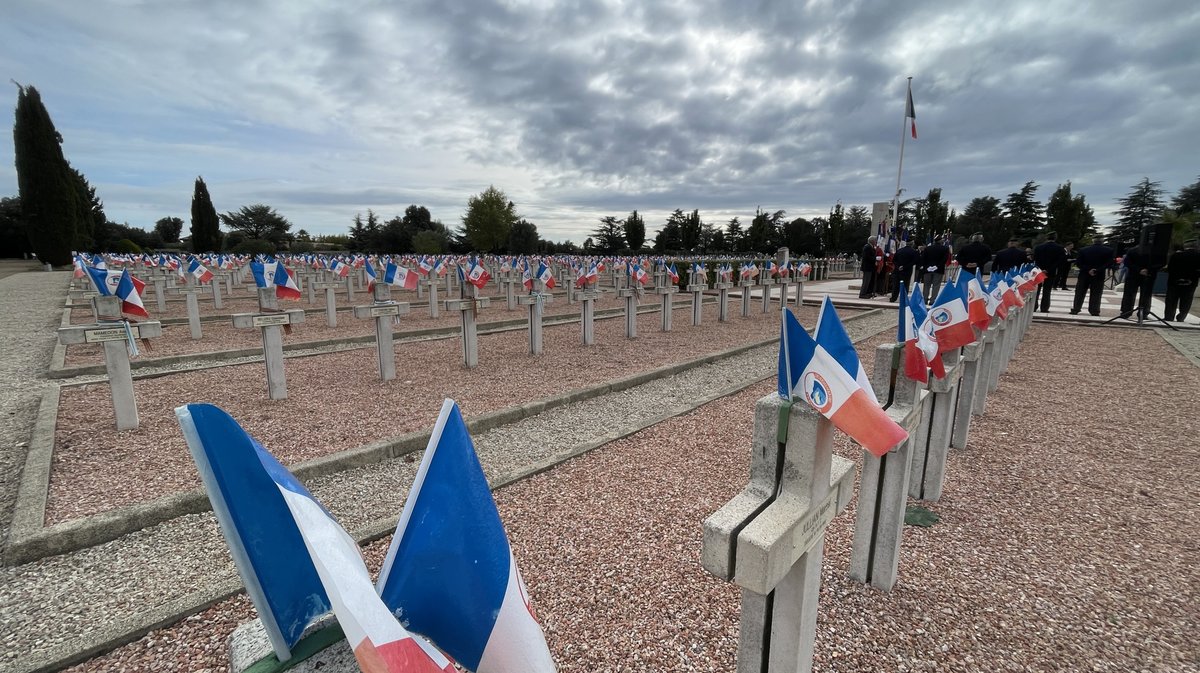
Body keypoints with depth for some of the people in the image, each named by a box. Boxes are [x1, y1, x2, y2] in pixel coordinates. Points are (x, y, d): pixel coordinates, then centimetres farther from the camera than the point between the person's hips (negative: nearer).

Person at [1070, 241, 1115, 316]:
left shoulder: (1084, 249, -1)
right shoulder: (1108, 250, -2)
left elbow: (1078, 262, -7)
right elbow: (1110, 263, -10)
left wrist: (1087, 269, -11)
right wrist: (1098, 270, -14)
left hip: (1084, 275, 0)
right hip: (1099, 276, 0)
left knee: (1080, 293, 5)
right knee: (1096, 294, 5)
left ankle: (1075, 310, 2)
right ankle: (1094, 311, 5)